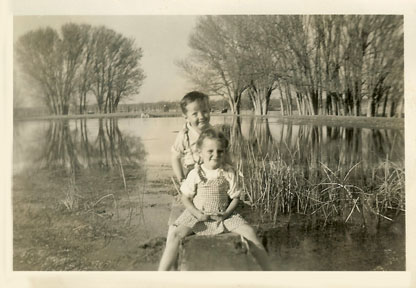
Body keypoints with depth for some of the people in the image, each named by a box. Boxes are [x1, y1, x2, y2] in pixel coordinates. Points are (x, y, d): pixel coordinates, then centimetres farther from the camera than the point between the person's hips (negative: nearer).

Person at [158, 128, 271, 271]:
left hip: (223, 215, 1)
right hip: (198, 215, -1)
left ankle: (267, 270, 1)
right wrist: (197, 213, -14)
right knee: (176, 234, -22)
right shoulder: (195, 174, -8)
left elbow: (235, 197, 1)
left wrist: (226, 213, -14)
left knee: (249, 231, -16)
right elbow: (186, 198, -1)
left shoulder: (228, 173, -5)